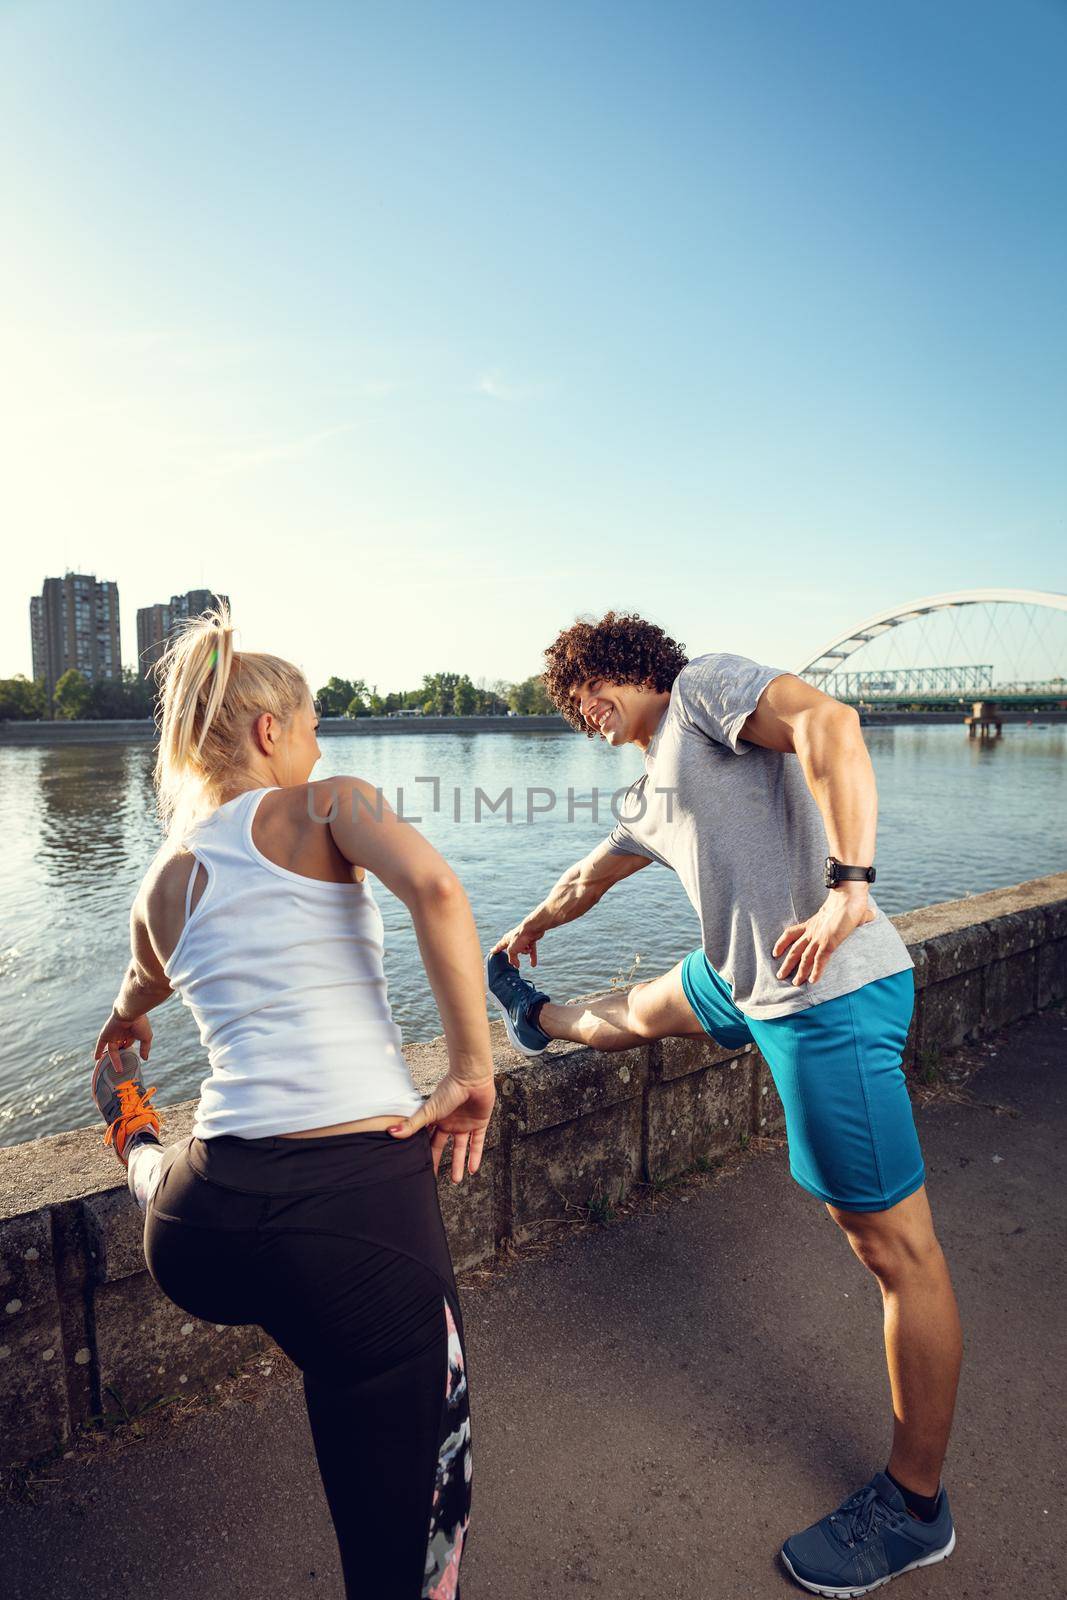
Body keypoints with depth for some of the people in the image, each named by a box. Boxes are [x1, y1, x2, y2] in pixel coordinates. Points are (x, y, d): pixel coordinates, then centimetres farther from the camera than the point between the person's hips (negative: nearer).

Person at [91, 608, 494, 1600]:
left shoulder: (161, 886, 13)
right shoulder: (324, 807, -1)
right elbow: (433, 888, -23)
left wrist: (123, 1024, 60)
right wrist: (472, 1070, -14)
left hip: (200, 1228, 5)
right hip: (360, 1200, -4)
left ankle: (133, 1132, 73)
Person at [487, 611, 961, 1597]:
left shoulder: (706, 684, -6)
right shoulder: (650, 794, 20)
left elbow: (828, 723, -23)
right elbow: (589, 877, 36)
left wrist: (849, 884, -32)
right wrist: (530, 930, 53)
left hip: (832, 994, -9)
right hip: (748, 980, 10)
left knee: (896, 1246, 4)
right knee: (640, 1012, 35)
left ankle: (915, 1506, 21)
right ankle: (545, 1023, 66)